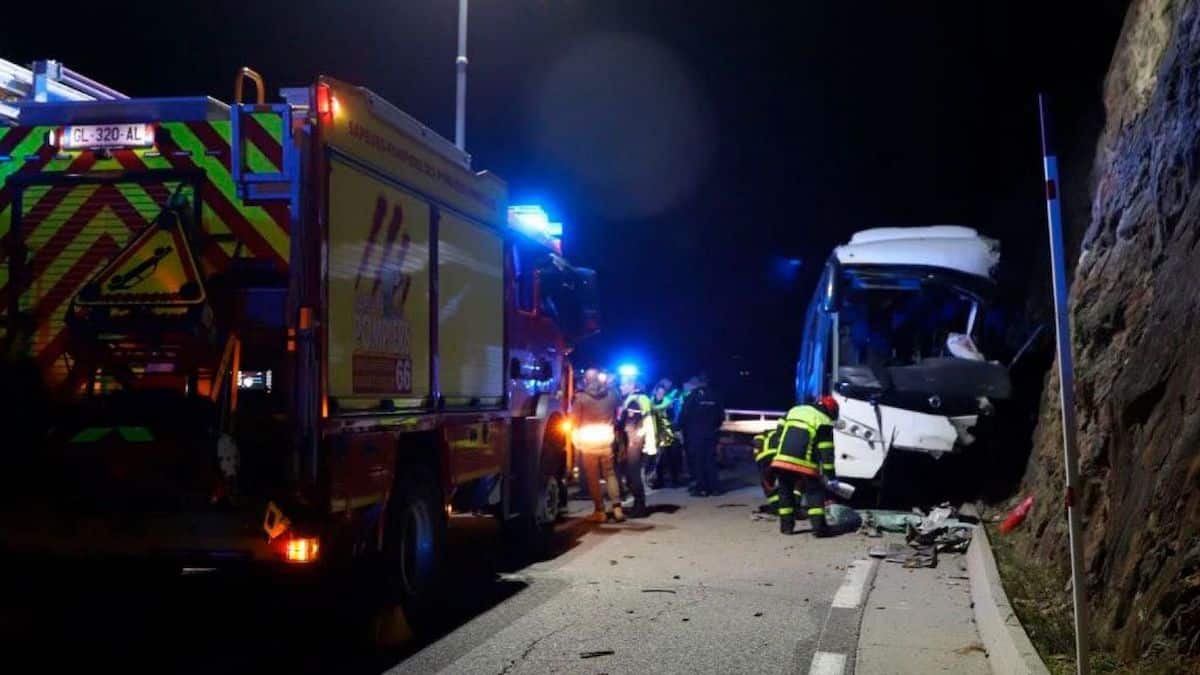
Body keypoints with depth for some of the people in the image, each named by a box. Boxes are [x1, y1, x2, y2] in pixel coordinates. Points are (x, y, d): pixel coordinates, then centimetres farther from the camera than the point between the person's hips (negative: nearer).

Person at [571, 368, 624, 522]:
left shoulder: (580, 397, -8)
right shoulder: (610, 395, 2)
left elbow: (574, 421, -2)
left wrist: (576, 439, 12)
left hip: (588, 441, -3)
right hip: (606, 440, 3)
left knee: (593, 477, 4)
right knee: (610, 474, 11)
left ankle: (600, 511, 4)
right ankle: (617, 507, 2)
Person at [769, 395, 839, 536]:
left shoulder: (794, 410, 21)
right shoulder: (823, 421, 4)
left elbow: (780, 431, 22)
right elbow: (826, 450, 0)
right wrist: (830, 473, 2)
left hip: (781, 460, 4)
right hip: (804, 464, -4)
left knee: (785, 491, 20)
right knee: (815, 493, 8)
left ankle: (786, 525, 19)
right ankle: (819, 526, -3)